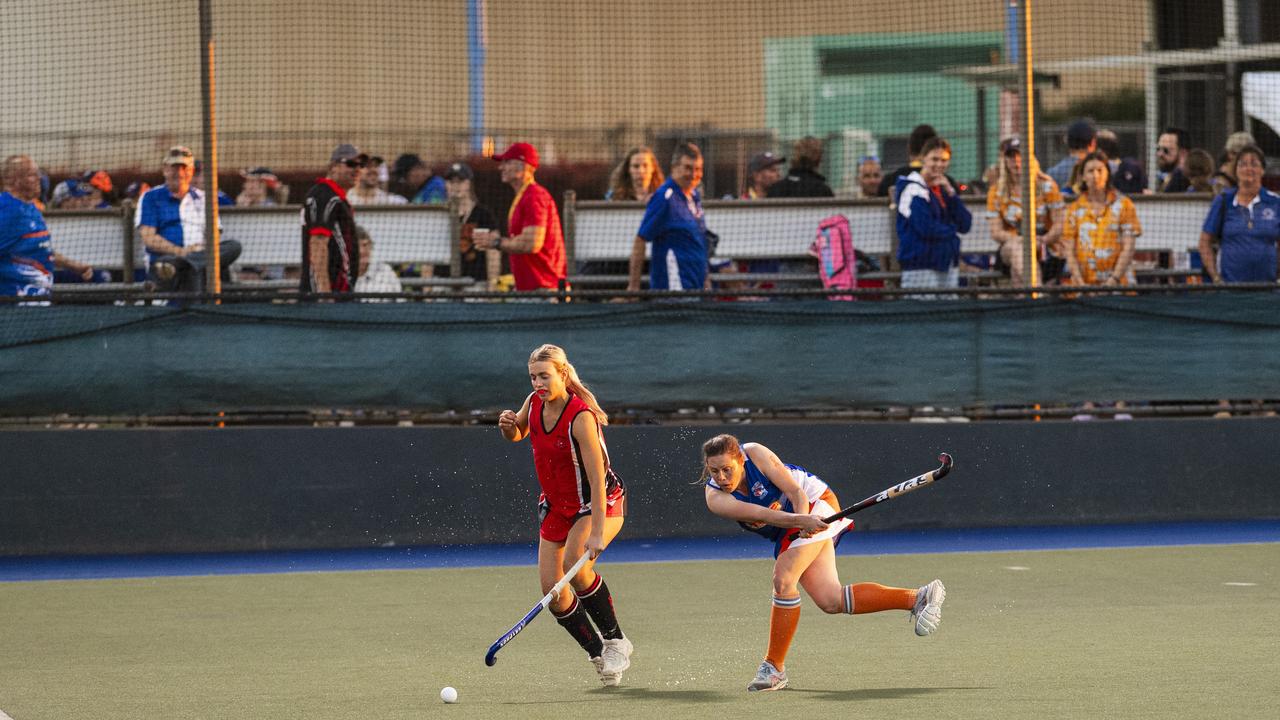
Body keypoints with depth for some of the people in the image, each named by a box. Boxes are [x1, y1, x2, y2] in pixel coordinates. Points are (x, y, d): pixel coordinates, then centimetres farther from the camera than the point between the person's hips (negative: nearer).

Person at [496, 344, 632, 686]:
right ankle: (598, 654, 16)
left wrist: (596, 532, -37)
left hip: (600, 503, -7)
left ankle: (615, 641, -16)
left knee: (575, 560, -33)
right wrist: (508, 425, -8)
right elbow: (516, 435, 18)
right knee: (552, 591, -3)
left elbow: (597, 478, -31)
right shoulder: (534, 402, -5)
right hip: (557, 505, 7)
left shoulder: (581, 417, -27)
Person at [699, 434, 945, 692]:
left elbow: (797, 492, -21)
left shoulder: (754, 453, -23)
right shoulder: (715, 498, -18)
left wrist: (804, 520, -39)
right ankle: (918, 598, 7)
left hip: (814, 502, -5)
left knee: (782, 578, -23)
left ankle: (774, 667, -12)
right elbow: (760, 514, -31)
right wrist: (799, 521, -46)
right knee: (831, 601, -1)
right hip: (788, 532, 5)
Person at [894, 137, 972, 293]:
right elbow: (926, 228, -17)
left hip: (948, 266, 8)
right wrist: (952, 229, 0)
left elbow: (965, 225, 8)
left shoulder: (945, 189, 17)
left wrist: (950, 193, -3)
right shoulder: (913, 189, -7)